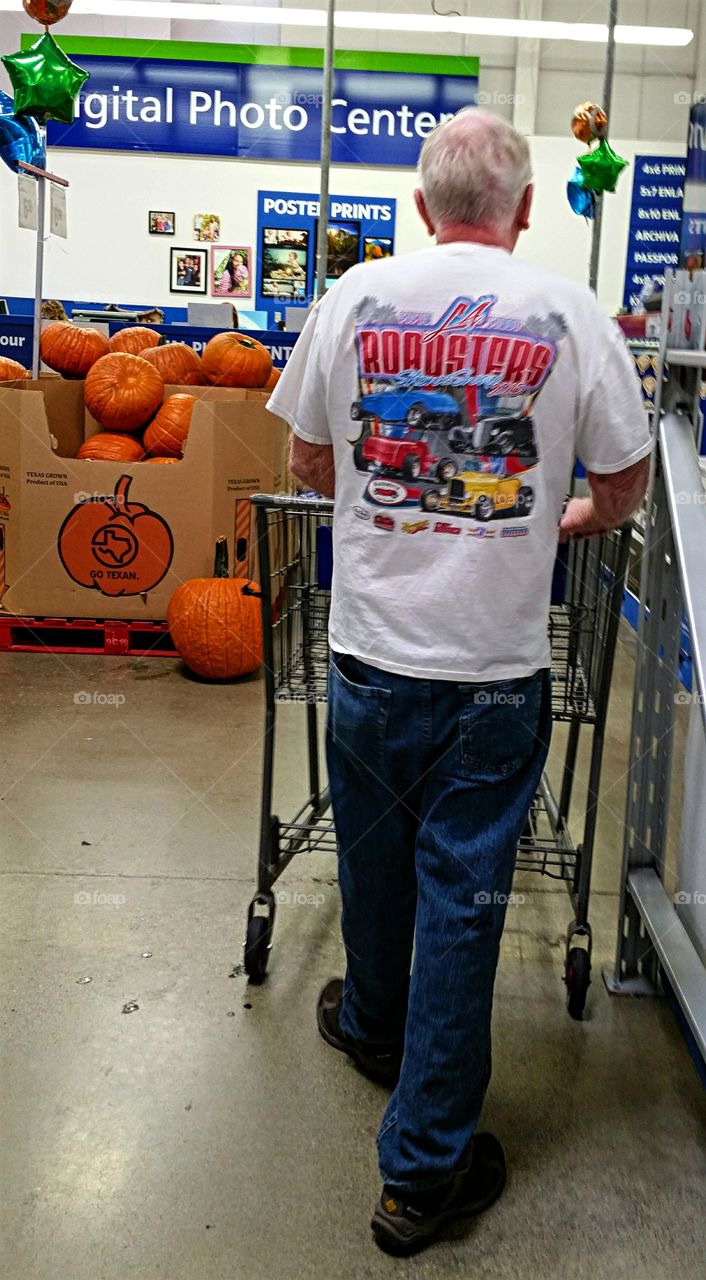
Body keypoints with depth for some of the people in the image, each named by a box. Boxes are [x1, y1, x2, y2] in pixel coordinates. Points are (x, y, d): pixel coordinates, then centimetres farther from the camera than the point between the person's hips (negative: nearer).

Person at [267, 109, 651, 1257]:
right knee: (462, 896, 7)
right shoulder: (572, 316, -5)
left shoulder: (357, 295, -1)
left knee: (375, 860, 22)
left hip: (368, 653, 2)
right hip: (495, 669, -2)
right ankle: (424, 1168, 19)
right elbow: (625, 489, 4)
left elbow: (309, 461, 9)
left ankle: (372, 1025, 49)